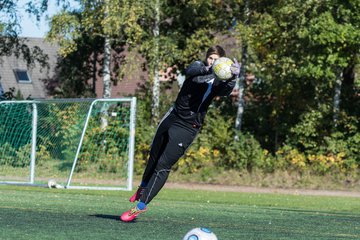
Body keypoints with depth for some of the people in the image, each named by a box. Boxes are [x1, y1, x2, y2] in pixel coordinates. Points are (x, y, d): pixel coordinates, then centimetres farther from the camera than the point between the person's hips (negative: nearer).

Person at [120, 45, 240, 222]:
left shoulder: (218, 82, -7)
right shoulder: (198, 66, -4)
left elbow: (226, 90, -30)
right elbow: (190, 71, -27)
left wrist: (233, 77, -52)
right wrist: (207, 70, -50)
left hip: (188, 128, -3)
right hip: (172, 119, 3)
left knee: (163, 166, -10)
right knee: (154, 157, 22)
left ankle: (141, 204, -3)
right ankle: (144, 187, 48)